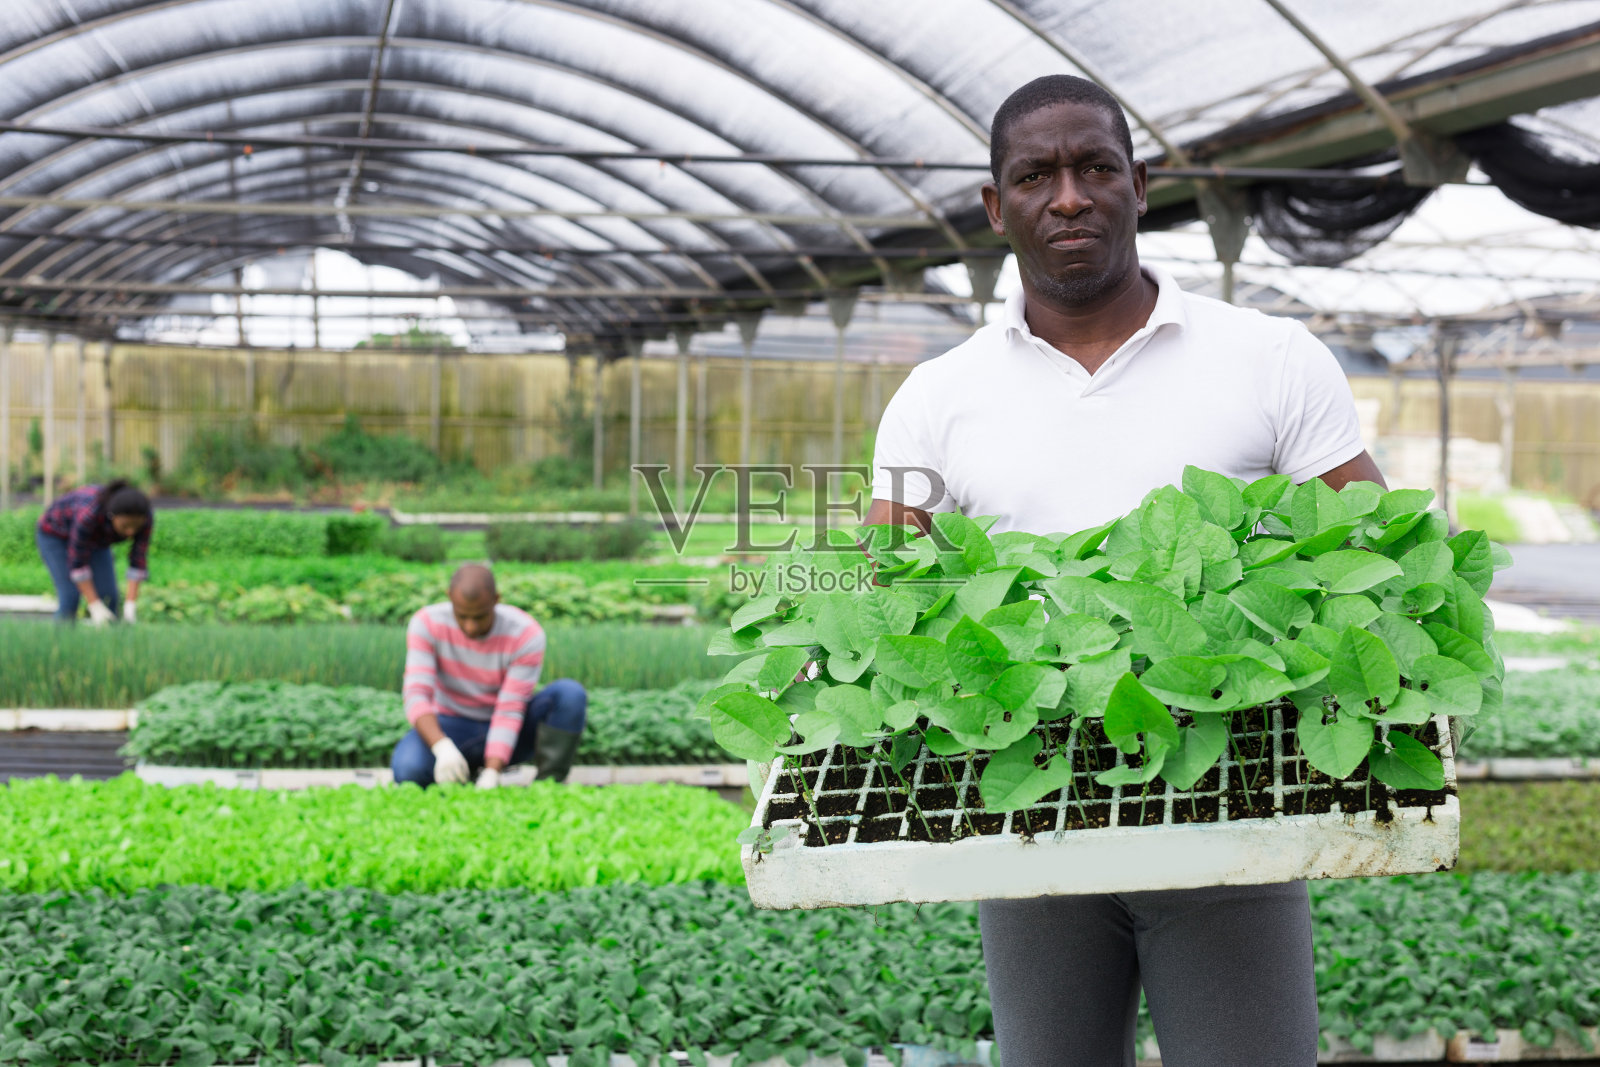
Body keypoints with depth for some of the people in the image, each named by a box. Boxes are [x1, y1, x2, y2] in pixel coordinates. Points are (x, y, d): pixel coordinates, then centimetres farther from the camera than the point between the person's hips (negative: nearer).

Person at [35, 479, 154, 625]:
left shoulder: (143, 515, -29)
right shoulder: (90, 514, -42)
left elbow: (139, 560, -22)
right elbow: (78, 563, -33)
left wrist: (131, 605, -29)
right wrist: (95, 607, -34)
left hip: (93, 538, 5)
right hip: (55, 535, -5)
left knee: (108, 597, -7)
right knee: (70, 596, -17)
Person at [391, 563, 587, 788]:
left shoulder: (526, 635, -23)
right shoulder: (426, 624, -19)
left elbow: (510, 712, -24)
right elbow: (417, 695, -27)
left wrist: (491, 775, -38)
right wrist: (443, 748, -45)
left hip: (506, 736, 0)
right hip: (453, 730, 0)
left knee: (571, 694, -28)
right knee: (407, 768, -34)